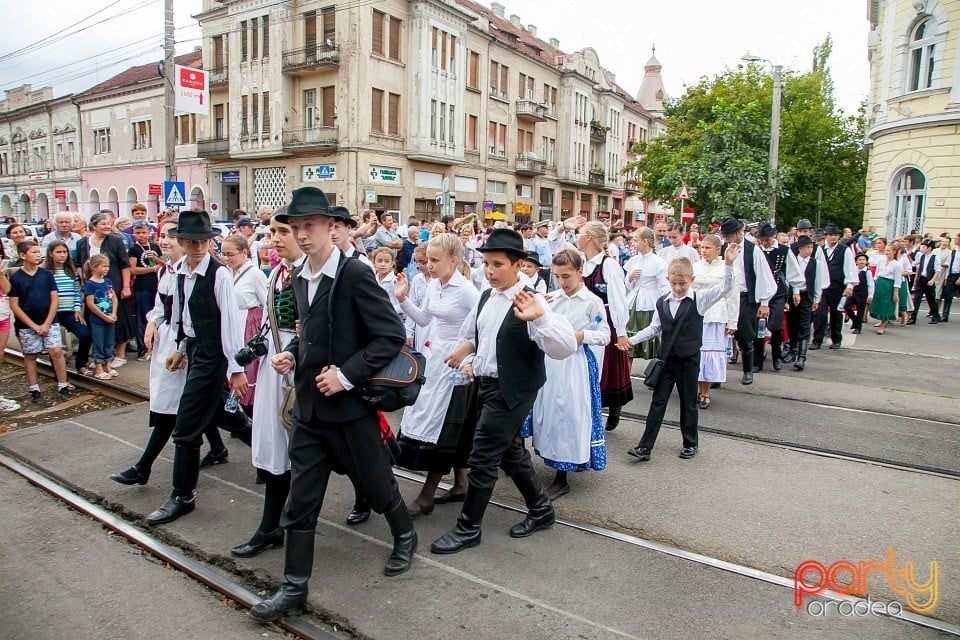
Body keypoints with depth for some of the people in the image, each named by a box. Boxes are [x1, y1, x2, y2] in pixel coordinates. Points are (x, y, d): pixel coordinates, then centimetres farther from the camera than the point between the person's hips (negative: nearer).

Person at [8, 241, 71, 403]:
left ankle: (63, 386, 0)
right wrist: (33, 326, -9)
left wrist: (46, 324, -6)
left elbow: (55, 300, 1)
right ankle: (34, 390, 17)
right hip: (27, 325, 0)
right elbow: (14, 305, -3)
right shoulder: (16, 278, -3)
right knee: (30, 356, 8)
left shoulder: (46, 274, 1)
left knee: (56, 352, -8)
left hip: (49, 322, 0)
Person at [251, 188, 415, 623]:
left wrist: (347, 374, -22)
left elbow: (391, 336, -18)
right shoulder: (300, 279, 7)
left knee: (377, 485, 14)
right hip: (310, 406, 6)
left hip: (350, 406, -6)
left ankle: (405, 536, 42)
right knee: (300, 499, 9)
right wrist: (291, 353, 0)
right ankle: (295, 586, 22)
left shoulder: (355, 274, -16)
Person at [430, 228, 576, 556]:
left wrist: (538, 317, -44)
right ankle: (541, 508, 39)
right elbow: (473, 334, 24)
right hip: (487, 385, 8)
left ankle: (468, 528, 16)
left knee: (482, 459, -2)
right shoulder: (486, 297, 5)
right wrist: (468, 353, 6)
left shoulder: (531, 301, -18)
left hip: (511, 391, -8)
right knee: (511, 453, 20)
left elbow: (566, 347, -30)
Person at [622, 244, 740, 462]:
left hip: (689, 360, -3)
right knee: (657, 402, 5)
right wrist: (632, 340, 3)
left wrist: (728, 264, -29)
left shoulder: (699, 300, -7)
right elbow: (654, 328, 10)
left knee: (688, 404, 11)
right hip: (667, 359, 3)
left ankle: (690, 443, 29)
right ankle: (645, 446, 7)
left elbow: (725, 288, -16)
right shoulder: (662, 303, 3)